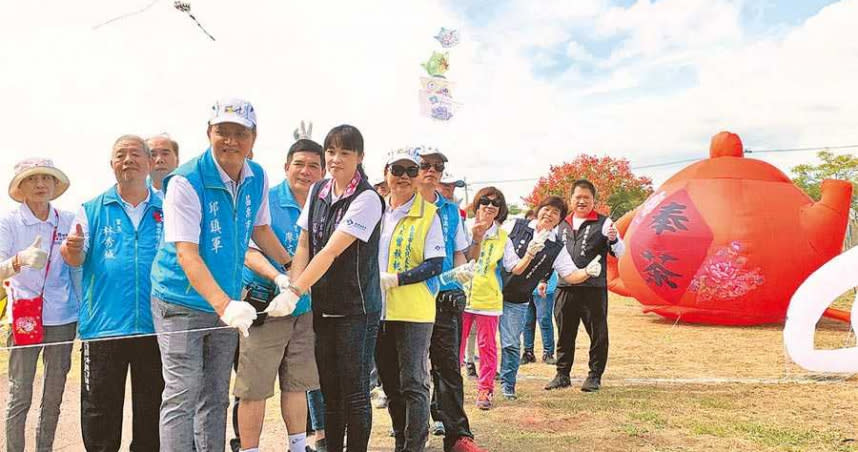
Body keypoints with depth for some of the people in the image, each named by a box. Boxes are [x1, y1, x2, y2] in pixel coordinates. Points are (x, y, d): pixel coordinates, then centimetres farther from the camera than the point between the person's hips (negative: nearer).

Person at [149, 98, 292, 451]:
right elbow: (186, 253, -27)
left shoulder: (257, 178, 0)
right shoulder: (185, 182, -19)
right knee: (183, 395, -8)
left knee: (216, 397, 15)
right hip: (182, 302, -6)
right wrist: (224, 304, -37)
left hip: (227, 302, 6)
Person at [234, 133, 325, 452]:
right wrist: (278, 276, -32)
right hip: (265, 308, -5)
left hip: (304, 310, 5)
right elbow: (247, 250, -17)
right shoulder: (266, 201, -9)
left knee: (297, 385, 16)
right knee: (254, 389, -1)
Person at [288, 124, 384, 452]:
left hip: (356, 309, -6)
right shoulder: (318, 192, 7)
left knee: (354, 391, 1)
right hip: (322, 307, 6)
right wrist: (292, 285, -9)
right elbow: (304, 245, 7)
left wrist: (295, 292, -24)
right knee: (329, 389, 13)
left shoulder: (367, 199, -14)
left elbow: (331, 252, -21)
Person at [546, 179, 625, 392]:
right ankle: (562, 375, 18)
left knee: (597, 334, 3)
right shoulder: (562, 225, 15)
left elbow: (620, 253, -2)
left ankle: (595, 376, 14)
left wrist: (613, 239, -22)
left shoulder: (603, 223, 2)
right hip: (565, 288, 4)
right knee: (564, 334, 9)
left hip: (594, 288, -4)